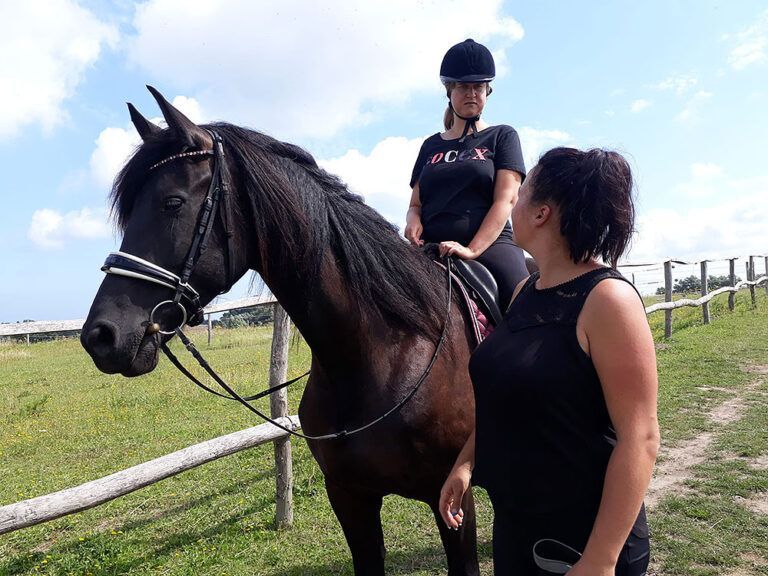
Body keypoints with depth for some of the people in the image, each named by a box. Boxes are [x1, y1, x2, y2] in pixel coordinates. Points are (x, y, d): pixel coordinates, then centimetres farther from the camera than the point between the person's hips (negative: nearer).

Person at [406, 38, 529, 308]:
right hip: (432, 250, 3)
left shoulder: (501, 136, 13)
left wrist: (472, 249, -14)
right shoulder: (431, 145, 22)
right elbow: (416, 204, 23)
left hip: (490, 244, -3)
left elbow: (506, 199, 0)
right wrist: (413, 221, -4)